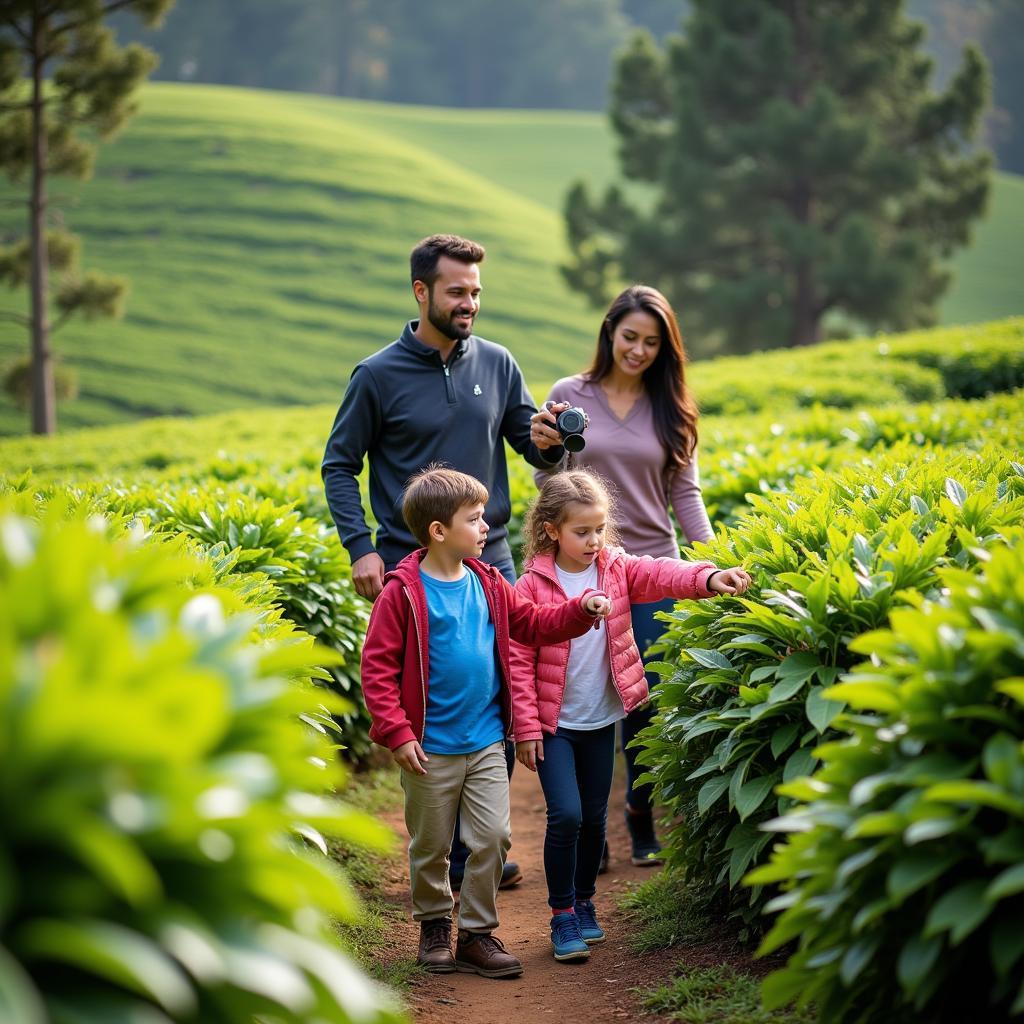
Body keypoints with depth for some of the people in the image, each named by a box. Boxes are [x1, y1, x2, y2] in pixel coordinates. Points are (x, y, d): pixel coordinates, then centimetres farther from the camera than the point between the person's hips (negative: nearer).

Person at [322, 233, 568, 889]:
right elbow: (340, 467, 2)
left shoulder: (497, 364, 7)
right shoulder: (378, 376, -3)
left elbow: (533, 447, 12)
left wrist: (550, 444, -13)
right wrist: (361, 547, -10)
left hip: (491, 562, 3)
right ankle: (445, 853, 13)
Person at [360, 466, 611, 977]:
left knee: (492, 838, 0)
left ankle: (477, 932, 13)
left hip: (486, 743, 4)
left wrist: (581, 608, 1)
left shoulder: (487, 584, 4)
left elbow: (533, 623, 16)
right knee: (431, 846, 10)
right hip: (429, 748, -4)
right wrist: (396, 732, -17)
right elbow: (377, 666, -12)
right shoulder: (403, 593, -13)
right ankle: (434, 924, 31)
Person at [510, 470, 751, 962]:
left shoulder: (617, 569, 0)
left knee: (594, 818, 12)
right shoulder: (532, 586, -11)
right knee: (566, 815, -12)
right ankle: (562, 915, 3)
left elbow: (661, 574, -17)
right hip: (553, 723, -4)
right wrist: (526, 727, -12)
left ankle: (584, 902, 31)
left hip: (601, 720, 4)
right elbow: (519, 661, -10)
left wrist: (708, 577, -37)